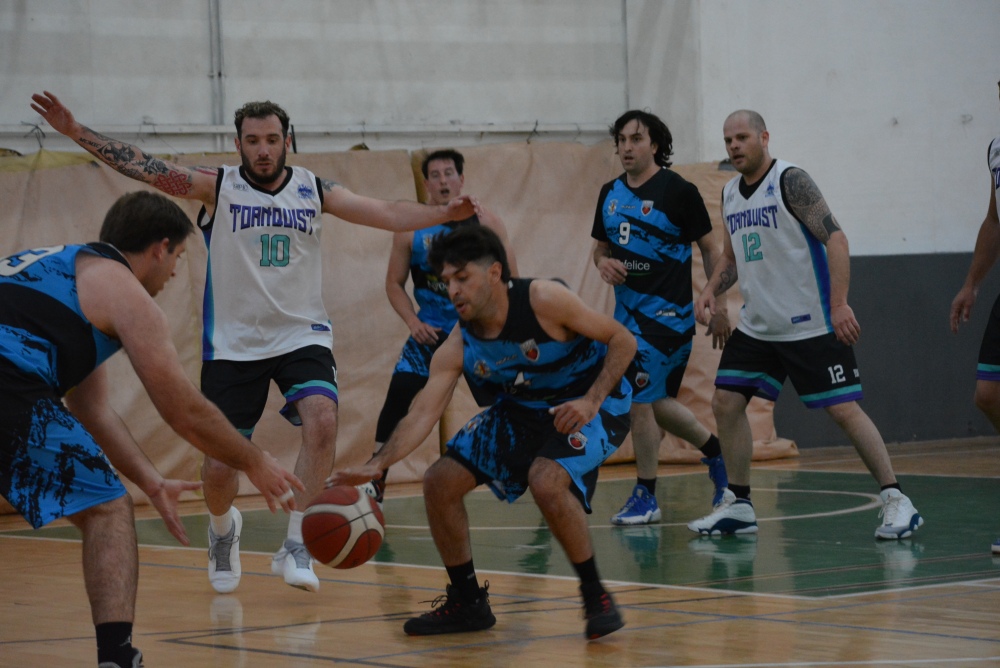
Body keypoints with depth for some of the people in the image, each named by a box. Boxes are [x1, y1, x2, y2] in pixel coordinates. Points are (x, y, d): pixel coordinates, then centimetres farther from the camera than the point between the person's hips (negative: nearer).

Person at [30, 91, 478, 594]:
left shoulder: (314, 190, 1)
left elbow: (386, 214, -3)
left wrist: (444, 213, -19)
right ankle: (223, 529, 36)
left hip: (302, 337, 1)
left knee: (322, 419, -28)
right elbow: (142, 168, -14)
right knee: (218, 470, -1)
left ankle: (295, 547, -18)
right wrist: (76, 132, -25)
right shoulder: (218, 186, -5)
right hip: (232, 344, -1)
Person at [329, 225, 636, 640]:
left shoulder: (544, 301, -27)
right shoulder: (458, 347, -13)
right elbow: (423, 412, -18)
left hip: (589, 404, -7)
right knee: (439, 482, -1)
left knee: (546, 480, -34)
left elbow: (622, 340, -18)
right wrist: (377, 465, -33)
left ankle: (597, 599, -16)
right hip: (522, 409, 7)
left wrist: (591, 401, -30)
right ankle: (468, 603, 15)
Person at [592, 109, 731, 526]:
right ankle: (717, 454, 37)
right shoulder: (611, 194, 9)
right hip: (628, 310, 7)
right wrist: (603, 262, -5)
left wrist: (719, 308, -6)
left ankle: (645, 496, 3)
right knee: (657, 402, 14)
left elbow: (709, 248, -4)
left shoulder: (678, 191, -9)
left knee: (639, 400, -10)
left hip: (666, 312, -7)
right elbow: (601, 246, 20)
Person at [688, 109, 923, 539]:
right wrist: (711, 290, 4)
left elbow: (835, 237, -19)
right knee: (726, 403, 2)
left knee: (844, 409, -9)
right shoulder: (730, 194, 11)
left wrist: (839, 305, -27)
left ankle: (897, 502, -4)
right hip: (757, 326, 8)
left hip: (811, 326, -8)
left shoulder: (789, 181, -13)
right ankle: (738, 506, 13)